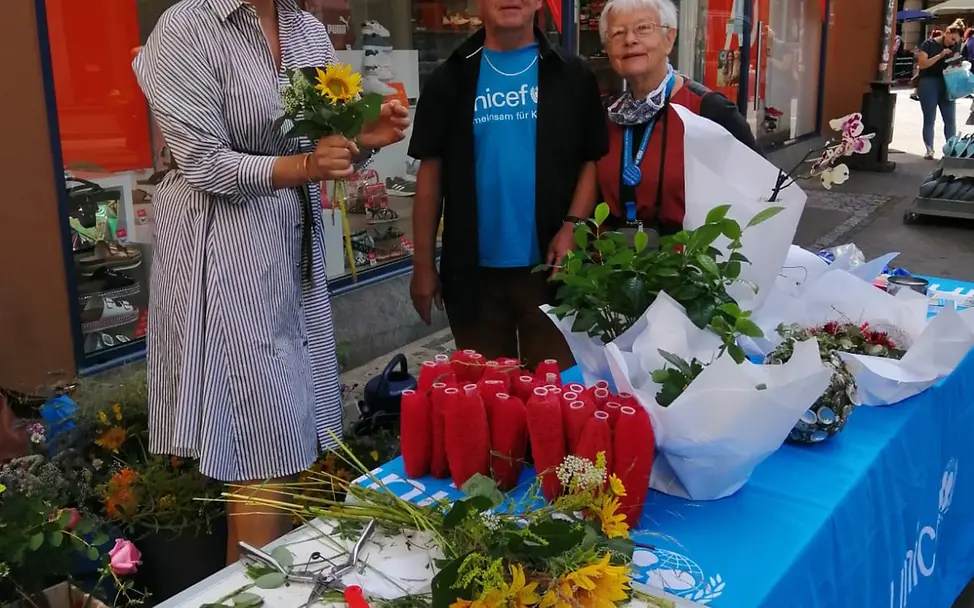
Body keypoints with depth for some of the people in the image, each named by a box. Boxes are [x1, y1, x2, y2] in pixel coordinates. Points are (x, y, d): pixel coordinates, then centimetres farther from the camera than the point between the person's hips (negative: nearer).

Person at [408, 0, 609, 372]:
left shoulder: (572, 76, 4)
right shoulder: (450, 79, 5)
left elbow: (593, 160, 3)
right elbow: (431, 172, 4)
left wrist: (572, 226, -13)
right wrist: (423, 264, 2)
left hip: (550, 265, -1)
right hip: (473, 269, 1)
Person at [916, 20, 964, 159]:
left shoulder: (953, 48, 10)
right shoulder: (929, 44, -5)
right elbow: (922, 64, -14)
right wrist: (940, 55, -22)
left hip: (945, 84, 5)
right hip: (928, 83, -5)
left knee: (950, 119, 1)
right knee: (929, 119, 0)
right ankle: (929, 150, 5)